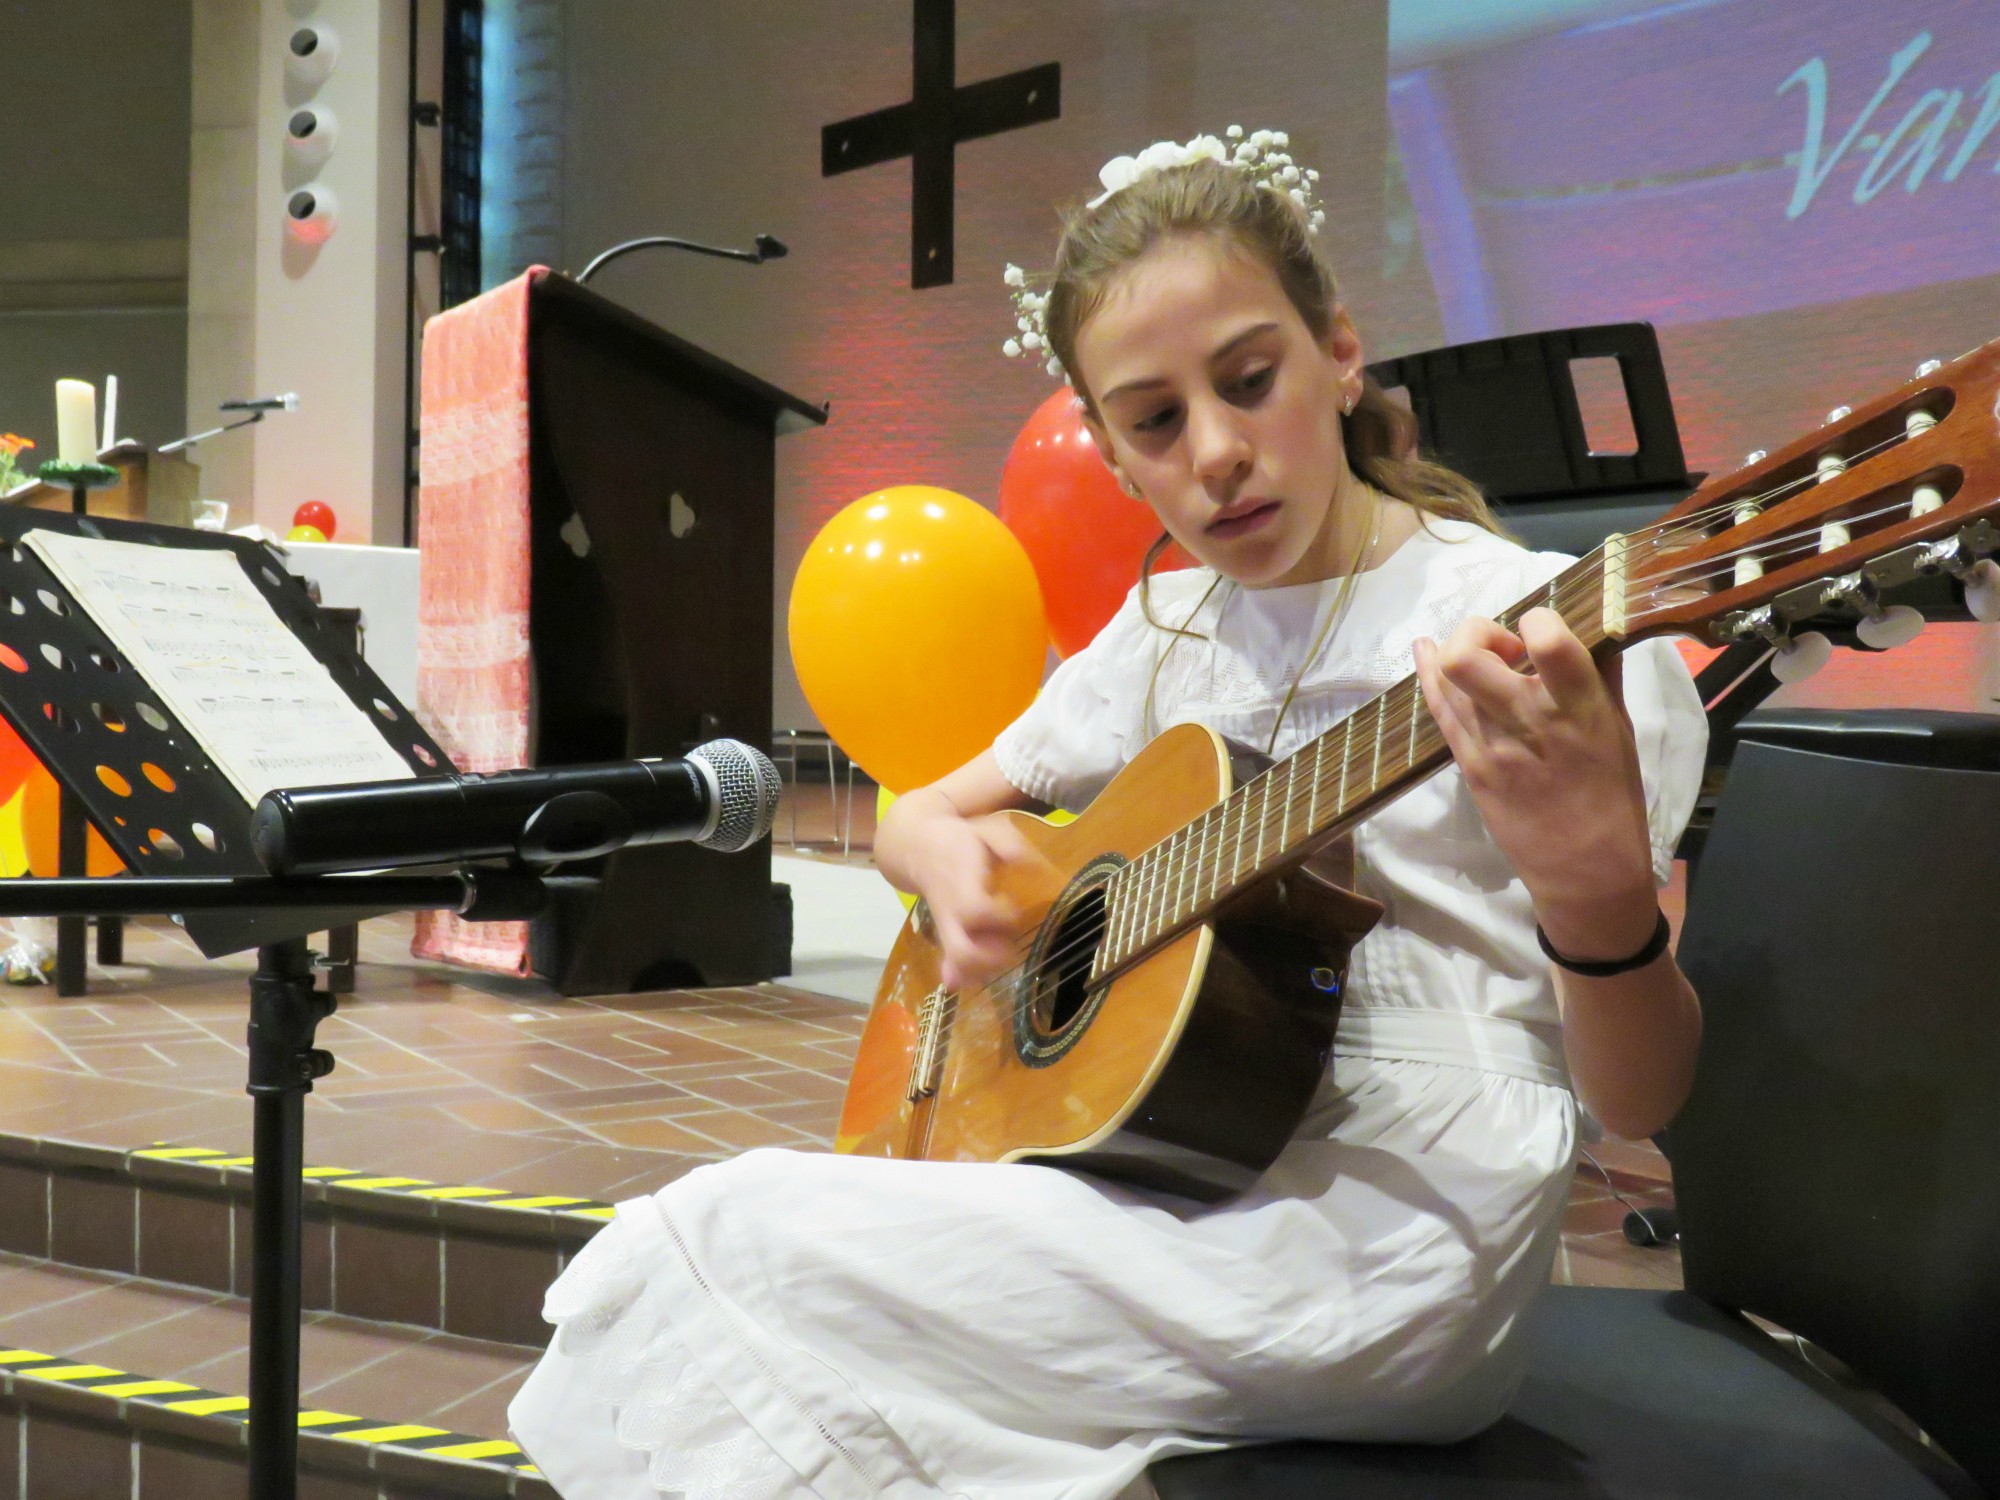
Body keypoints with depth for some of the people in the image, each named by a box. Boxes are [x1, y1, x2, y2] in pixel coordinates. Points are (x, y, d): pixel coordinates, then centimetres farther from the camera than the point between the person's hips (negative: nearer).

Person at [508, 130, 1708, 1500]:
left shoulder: (1542, 632, -11)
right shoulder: (1164, 630, 9)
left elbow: (1643, 1100, -15)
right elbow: (921, 814, 19)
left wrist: (1597, 896, -37)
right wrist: (956, 862, -6)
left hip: (1384, 1237, -6)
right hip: (1178, 1179, 7)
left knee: (722, 1245, -14)